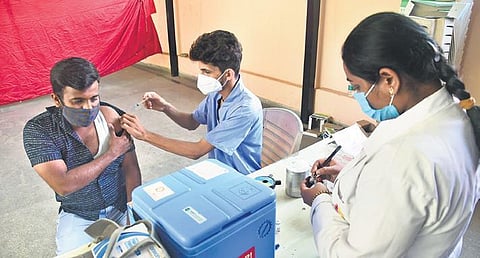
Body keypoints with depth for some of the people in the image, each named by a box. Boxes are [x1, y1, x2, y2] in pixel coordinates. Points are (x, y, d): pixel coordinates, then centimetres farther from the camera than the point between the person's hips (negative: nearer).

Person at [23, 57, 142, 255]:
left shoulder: (112, 117, -13)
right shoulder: (38, 130, -19)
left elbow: (131, 170, -8)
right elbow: (63, 186, -27)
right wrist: (112, 153, -21)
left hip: (122, 206, 2)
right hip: (78, 216, -1)